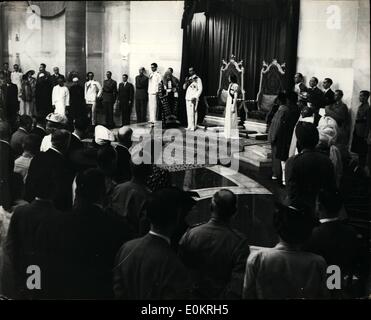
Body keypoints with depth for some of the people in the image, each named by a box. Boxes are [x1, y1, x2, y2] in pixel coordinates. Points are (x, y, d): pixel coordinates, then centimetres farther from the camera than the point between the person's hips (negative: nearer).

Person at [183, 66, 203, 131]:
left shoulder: (197, 79, -1)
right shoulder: (189, 78, 18)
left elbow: (200, 89, -5)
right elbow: (184, 87, 17)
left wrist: (195, 97, -14)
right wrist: (186, 82, -3)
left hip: (193, 99, -6)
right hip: (187, 98, 6)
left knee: (193, 112, -10)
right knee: (188, 113, 4)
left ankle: (193, 126, -7)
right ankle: (189, 126, 9)